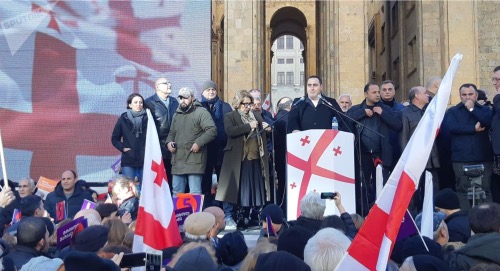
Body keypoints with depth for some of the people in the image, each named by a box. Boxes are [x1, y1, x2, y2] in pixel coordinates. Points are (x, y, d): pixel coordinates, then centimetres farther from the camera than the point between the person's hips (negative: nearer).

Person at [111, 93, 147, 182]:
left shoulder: (148, 118, 1)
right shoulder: (123, 119, 4)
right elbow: (114, 138, 11)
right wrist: (122, 148, -3)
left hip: (145, 160, 0)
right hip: (128, 161, 0)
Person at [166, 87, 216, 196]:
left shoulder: (201, 112, -4)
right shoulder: (177, 114, 21)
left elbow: (212, 130, -13)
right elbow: (172, 132, 30)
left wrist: (198, 143, -20)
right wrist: (169, 142, 9)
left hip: (194, 160, -7)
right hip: (177, 160, 7)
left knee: (195, 193, -7)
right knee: (176, 192, 12)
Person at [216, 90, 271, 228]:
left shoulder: (257, 117, 20)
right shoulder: (230, 116, 4)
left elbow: (263, 136, 24)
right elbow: (230, 131, -15)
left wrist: (266, 129, 2)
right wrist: (248, 126, -16)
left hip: (255, 159, 5)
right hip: (237, 159, -5)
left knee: (254, 189, 5)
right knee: (234, 187, -3)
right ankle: (228, 217, 5)